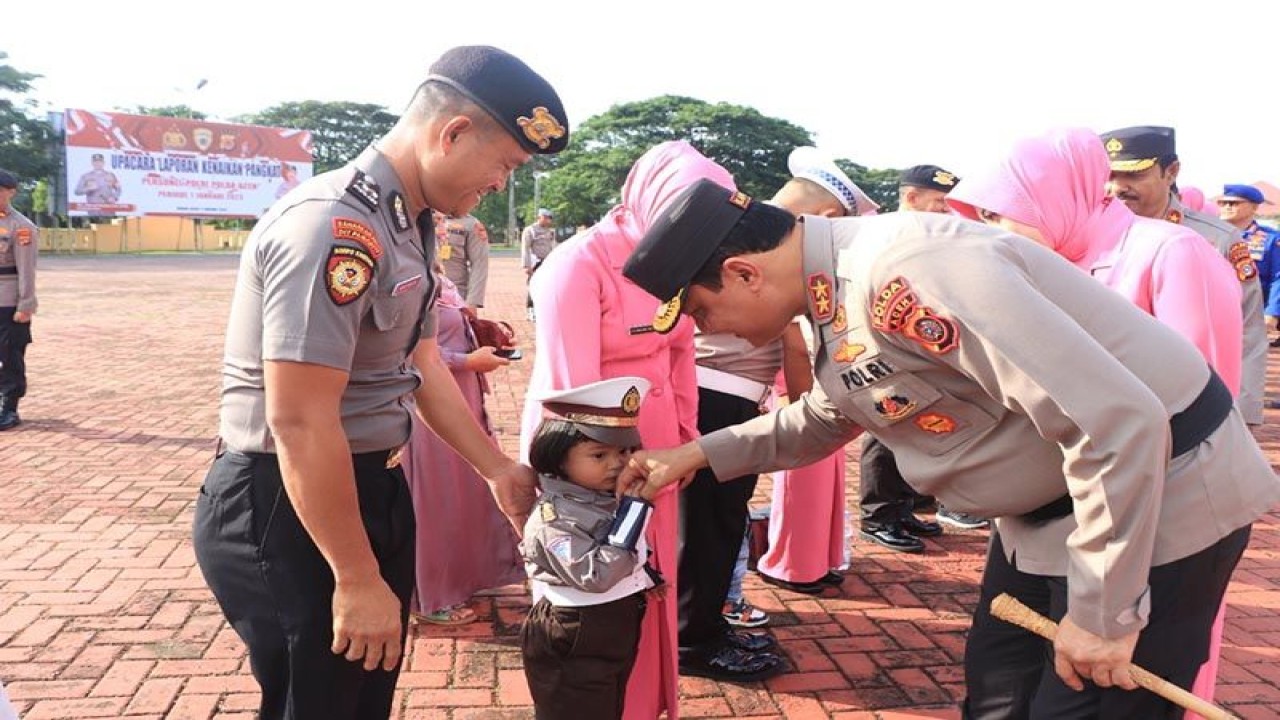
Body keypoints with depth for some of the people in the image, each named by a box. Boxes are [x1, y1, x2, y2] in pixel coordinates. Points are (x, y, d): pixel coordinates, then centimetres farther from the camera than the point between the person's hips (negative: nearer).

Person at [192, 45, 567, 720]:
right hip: (288, 510, -9)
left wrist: (497, 469, 19)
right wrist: (358, 580, -21)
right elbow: (299, 422, -27)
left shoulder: (406, 224, 7)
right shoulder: (336, 226, -25)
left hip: (373, 487, 9)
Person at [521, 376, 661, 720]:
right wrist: (634, 509, -34)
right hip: (573, 651, -8)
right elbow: (595, 576, -35)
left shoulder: (611, 498, 0)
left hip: (617, 637, 8)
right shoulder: (553, 519, -26)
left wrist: (645, 573, 8)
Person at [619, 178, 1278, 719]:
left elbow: (1116, 420, -33)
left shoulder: (902, 274, -32)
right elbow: (822, 420, 20)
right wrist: (699, 454, 12)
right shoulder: (836, 290, 0)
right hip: (1049, 505, 9)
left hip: (1162, 494, -9)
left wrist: (1102, 614, -25)